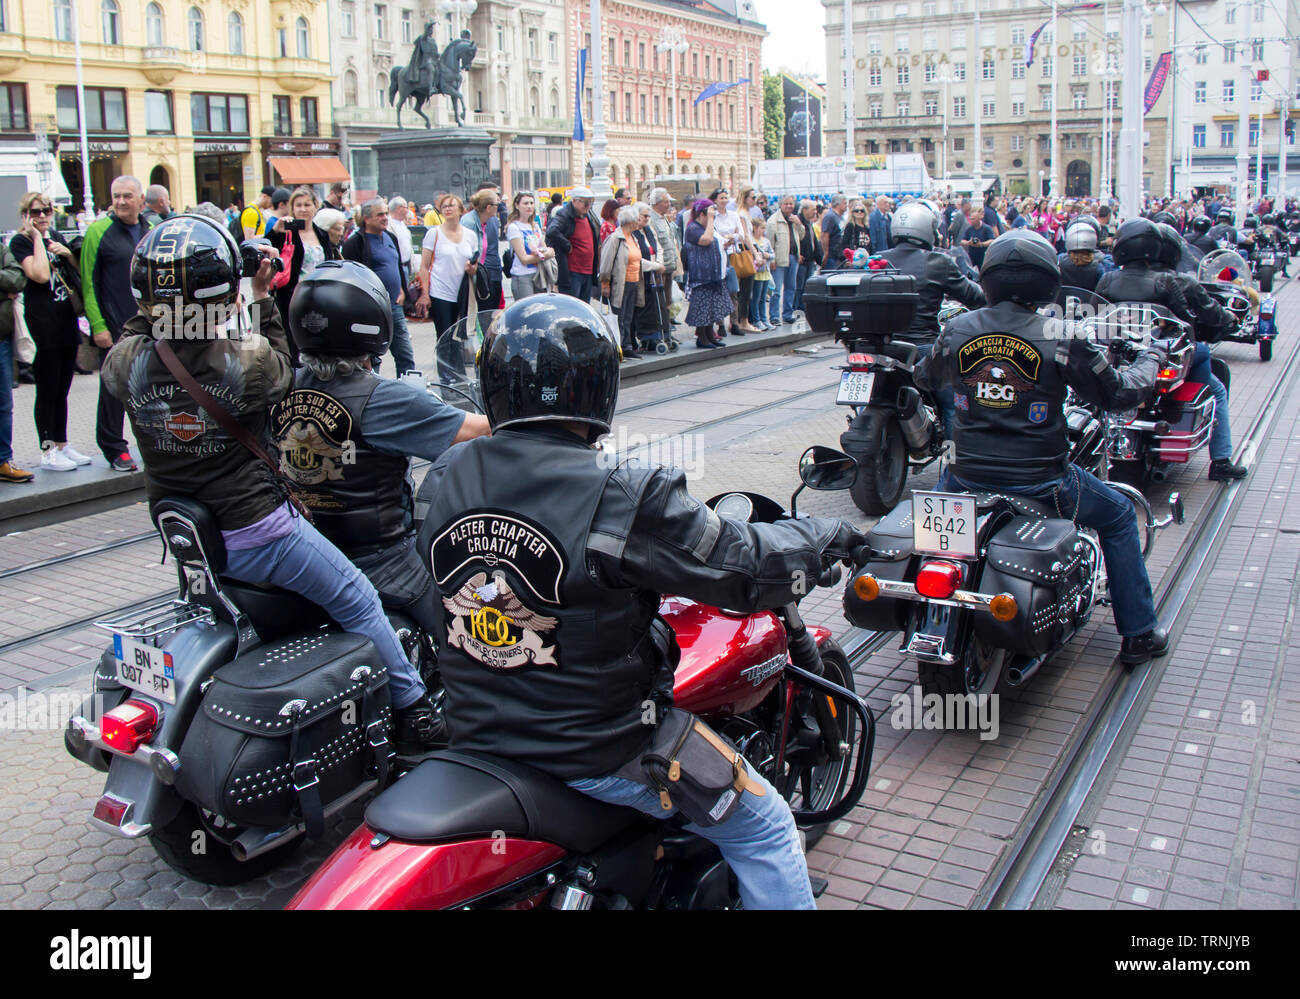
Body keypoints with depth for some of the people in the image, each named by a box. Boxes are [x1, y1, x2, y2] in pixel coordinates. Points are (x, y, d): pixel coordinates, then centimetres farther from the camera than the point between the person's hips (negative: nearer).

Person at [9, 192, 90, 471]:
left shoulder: (55, 237, 14)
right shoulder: (20, 242, -6)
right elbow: (40, 275, -20)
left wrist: (67, 253, 0)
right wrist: (37, 237, -14)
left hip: (67, 323, 7)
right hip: (42, 326, -7)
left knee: (62, 390, 12)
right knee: (47, 391, -2)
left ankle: (62, 444, 20)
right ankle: (48, 451, 4)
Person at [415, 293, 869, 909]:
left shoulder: (447, 480, -6)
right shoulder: (624, 500, -25)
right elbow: (748, 568, -16)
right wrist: (826, 536, 4)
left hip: (476, 739, 7)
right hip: (596, 754, -6)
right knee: (765, 827, 12)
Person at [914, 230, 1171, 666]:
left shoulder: (956, 331, -2)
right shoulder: (1062, 341, -12)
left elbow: (925, 378, 17)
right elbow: (1119, 393, -1)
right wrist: (1152, 360, 20)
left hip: (967, 477, 4)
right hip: (1039, 480, -3)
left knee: (943, 483, 38)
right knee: (1118, 516, 21)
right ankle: (1138, 634, 26)